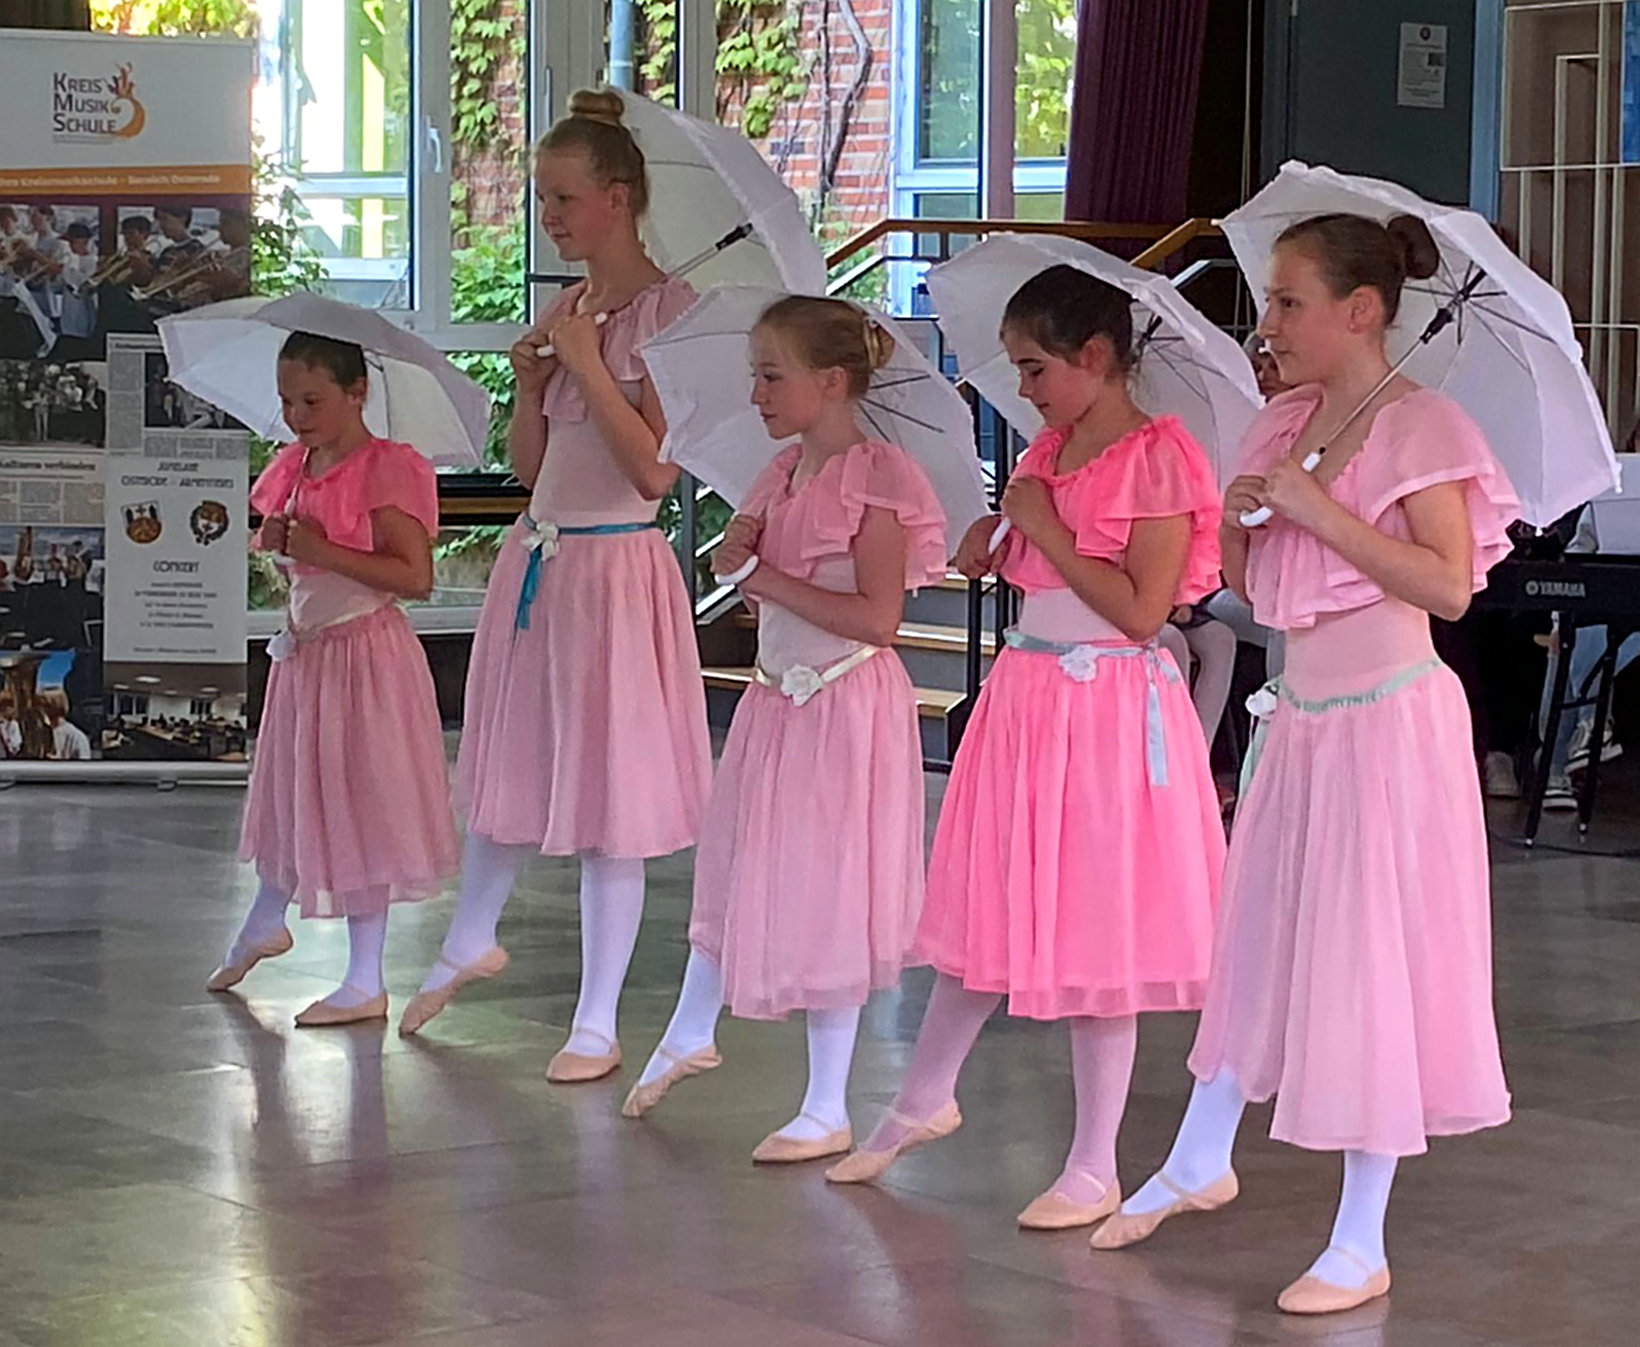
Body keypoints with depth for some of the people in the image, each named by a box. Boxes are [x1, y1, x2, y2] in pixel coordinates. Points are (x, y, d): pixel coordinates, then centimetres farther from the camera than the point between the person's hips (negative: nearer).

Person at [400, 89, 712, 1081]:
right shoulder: (564, 313, 10)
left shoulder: (667, 310, -11)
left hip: (615, 563, -7)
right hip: (536, 554, 7)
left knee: (608, 801, 0)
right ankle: (470, 943, 42)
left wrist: (589, 363, -17)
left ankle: (598, 1026, 10)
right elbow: (529, 465, 14)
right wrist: (531, 382, -2)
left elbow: (655, 469, -18)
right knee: (509, 770, 19)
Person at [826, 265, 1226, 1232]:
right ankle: (925, 1100, 32)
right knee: (989, 910, 16)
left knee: (1097, 936, -1)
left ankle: (1095, 1169, 9)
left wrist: (1044, 528, -15)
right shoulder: (1051, 450, 11)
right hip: (1026, 691, 7)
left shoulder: (1157, 457, -13)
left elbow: (1142, 609, -19)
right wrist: (1001, 537, 4)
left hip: (1110, 707, -7)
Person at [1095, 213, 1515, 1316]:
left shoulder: (1419, 426, -12)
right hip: (1301, 716, 7)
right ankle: (1200, 1163, 35)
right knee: (1260, 941, 17)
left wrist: (1317, 509, -22)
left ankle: (1361, 1247, 7)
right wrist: (1241, 518, -4)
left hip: (1387, 719, -7)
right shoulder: (1286, 423, 10)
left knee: (1373, 958, -2)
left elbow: (1449, 585, -23)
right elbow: (1246, 582, 17)